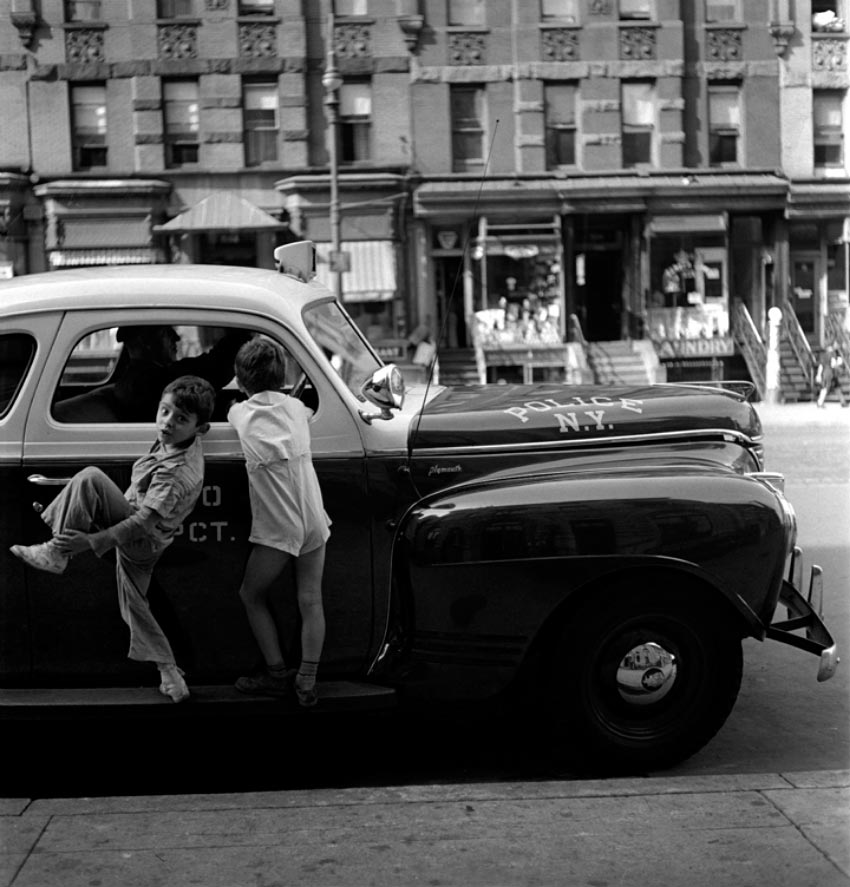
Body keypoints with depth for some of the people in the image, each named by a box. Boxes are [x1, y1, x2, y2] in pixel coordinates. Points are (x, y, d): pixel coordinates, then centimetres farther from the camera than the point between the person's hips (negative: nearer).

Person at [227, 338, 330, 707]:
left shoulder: (240, 413, -1)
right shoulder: (296, 407, 7)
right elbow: (312, 410, 29)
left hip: (276, 526, -3)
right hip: (313, 521, 4)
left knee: (252, 595, 14)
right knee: (310, 601, 9)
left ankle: (277, 673, 13)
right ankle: (307, 680, 7)